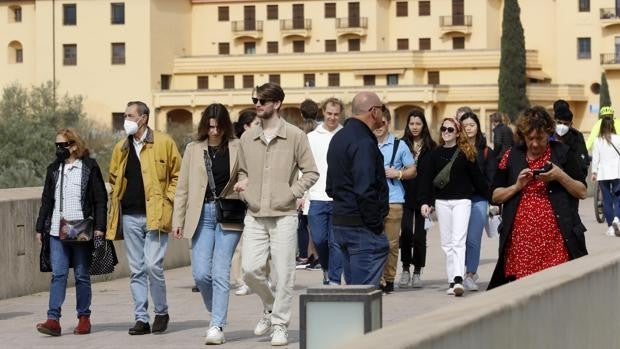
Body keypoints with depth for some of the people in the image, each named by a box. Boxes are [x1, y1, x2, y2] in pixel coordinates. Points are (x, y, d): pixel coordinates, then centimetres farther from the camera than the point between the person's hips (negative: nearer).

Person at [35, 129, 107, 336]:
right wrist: (40, 228, 15)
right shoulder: (53, 169, 14)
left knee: (82, 275, 4)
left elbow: (100, 200, -1)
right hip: (56, 232, 3)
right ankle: (53, 319, -11)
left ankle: (84, 318, 13)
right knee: (58, 274, -6)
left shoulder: (89, 167, 1)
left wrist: (99, 226, -9)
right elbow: (46, 201, 18)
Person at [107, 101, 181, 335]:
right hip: (130, 217, 5)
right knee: (136, 270, 5)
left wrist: (167, 200, -5)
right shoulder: (121, 148, 13)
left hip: (155, 215, -5)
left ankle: (161, 312, 6)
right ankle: (141, 319, 9)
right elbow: (113, 180, 23)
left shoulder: (164, 143, -1)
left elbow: (178, 175, 3)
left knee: (153, 265, -13)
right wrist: (116, 204, 11)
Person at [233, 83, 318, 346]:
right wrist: (244, 191, 5)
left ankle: (280, 324, 10)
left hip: (284, 215, -3)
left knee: (284, 273, -2)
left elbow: (311, 173, 0)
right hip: (255, 216, 4)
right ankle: (271, 307, 23)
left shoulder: (295, 136, -2)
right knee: (250, 269, -3)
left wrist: (292, 193, -10)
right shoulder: (247, 138, 10)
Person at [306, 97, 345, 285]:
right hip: (317, 197, 1)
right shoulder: (311, 137, 8)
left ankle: (334, 279, 5)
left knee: (337, 242, -2)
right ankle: (327, 268, 26)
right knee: (319, 239, 0)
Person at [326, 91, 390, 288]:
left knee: (352, 285, 14)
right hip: (361, 226, -10)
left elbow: (331, 186, 21)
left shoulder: (339, 138, 17)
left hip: (339, 222, 10)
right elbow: (365, 190, -22)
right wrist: (375, 225, -17)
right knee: (365, 290, -8)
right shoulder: (364, 142, -16)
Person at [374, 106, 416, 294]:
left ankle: (388, 280, 11)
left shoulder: (399, 145, 7)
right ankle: (378, 280, -9)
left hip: (394, 201, -1)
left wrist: (398, 174, -7)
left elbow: (413, 170, 11)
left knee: (392, 243, 2)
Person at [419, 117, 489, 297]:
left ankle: (458, 280, -24)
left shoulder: (466, 152, 1)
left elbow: (477, 177, 5)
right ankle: (452, 281, 10)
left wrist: (489, 196, 8)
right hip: (442, 202, 3)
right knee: (447, 243, 6)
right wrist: (425, 202, -2)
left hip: (462, 201, -3)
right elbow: (427, 179, 6)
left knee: (458, 241, -14)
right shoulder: (435, 153, 7)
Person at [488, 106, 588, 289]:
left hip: (555, 237, -1)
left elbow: (582, 192, 6)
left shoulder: (562, 153, 7)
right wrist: (517, 186, -4)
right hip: (520, 238, 1)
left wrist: (561, 176, -9)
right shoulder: (511, 157, 11)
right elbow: (496, 196, 12)